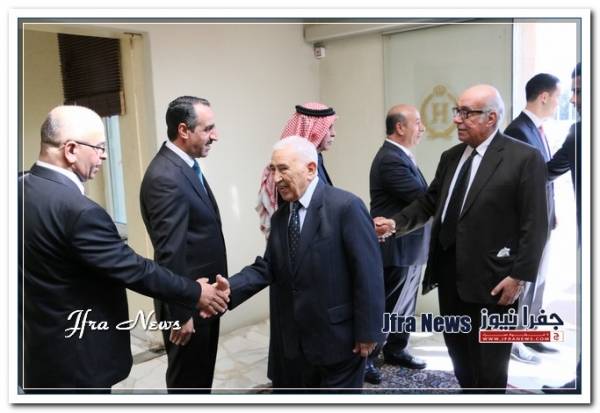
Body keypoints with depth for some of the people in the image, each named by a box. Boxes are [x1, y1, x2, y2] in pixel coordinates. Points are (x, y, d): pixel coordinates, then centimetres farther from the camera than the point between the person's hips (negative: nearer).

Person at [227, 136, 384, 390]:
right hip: (294, 340, 7)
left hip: (338, 337, -6)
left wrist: (367, 331, -16)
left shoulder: (346, 206, -16)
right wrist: (228, 291, -16)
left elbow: (368, 273, -17)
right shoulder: (280, 215, 6)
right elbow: (267, 267, -1)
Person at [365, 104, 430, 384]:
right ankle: (365, 357, 18)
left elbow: (420, 197, 13)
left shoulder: (401, 156, 13)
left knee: (404, 304, 19)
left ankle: (396, 350, 33)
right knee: (386, 306, 3)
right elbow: (423, 198, -23)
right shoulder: (390, 159, -21)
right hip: (396, 249, -10)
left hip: (409, 248, 10)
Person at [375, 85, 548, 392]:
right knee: (458, 351, 19)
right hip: (450, 274, 6)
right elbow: (430, 203, 13)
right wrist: (396, 222, -4)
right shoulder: (451, 157, 10)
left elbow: (535, 225, -12)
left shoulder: (525, 158, -10)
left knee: (487, 362, 9)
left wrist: (519, 276, -15)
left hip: (490, 279, -6)